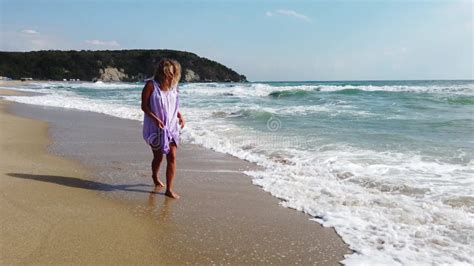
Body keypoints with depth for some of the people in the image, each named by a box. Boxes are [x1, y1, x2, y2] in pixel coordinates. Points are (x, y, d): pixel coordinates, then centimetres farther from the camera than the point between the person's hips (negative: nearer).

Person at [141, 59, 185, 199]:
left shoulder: (173, 86, 4)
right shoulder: (151, 85, -10)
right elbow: (144, 106, -9)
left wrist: (180, 115, -1)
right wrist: (155, 118, -23)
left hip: (171, 126, 4)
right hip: (155, 127, -4)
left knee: (172, 156, -5)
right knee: (158, 156, 10)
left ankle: (169, 189, 4)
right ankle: (155, 177, 43)